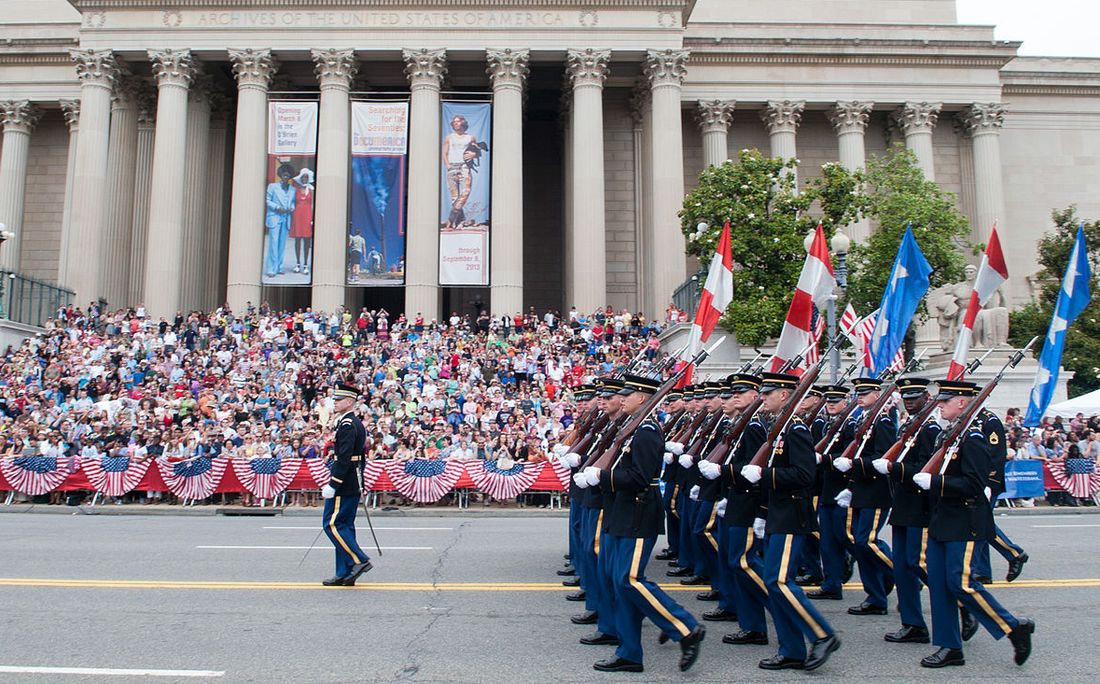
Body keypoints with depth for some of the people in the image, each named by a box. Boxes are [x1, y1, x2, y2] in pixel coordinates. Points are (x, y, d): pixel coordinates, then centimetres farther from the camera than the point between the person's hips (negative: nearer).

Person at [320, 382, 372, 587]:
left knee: (332, 524, -6)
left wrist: (332, 484, -22)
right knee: (344, 526, 11)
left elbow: (344, 457, -23)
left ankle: (359, 560, -7)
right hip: (353, 485, 10)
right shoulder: (357, 423, 16)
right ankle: (345, 574, 14)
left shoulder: (347, 424, -15)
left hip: (344, 484, -10)